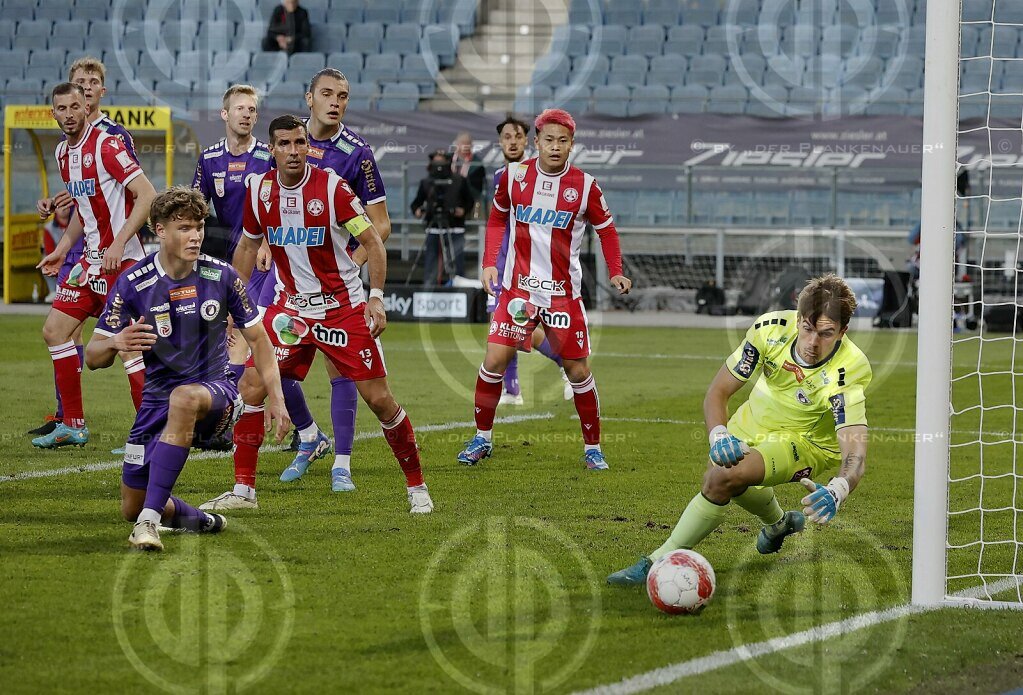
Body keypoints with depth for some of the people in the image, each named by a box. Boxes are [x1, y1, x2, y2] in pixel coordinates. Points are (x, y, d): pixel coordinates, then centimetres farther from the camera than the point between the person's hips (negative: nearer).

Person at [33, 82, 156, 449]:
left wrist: (119, 243, -25)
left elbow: (147, 195, -20)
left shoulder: (106, 144, -15)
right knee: (54, 330, 8)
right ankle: (73, 425, 15)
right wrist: (62, 249, 20)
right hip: (90, 260, 9)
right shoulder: (63, 152, 11)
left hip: (121, 260, -9)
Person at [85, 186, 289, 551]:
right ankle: (198, 520, 34)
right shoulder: (133, 284, -8)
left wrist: (276, 398, -4)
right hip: (158, 397, 2)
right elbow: (93, 357, -6)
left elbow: (257, 339, 5)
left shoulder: (220, 276, -6)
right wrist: (115, 343, -30)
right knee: (131, 507, 0)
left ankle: (150, 520, -41)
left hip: (215, 392, -2)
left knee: (184, 398, -41)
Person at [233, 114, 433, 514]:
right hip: (291, 305, 4)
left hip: (343, 306, -3)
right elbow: (248, 245, 14)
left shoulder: (332, 187, -15)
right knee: (250, 387, -8)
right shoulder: (260, 190, -2)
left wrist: (376, 297, -20)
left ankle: (416, 485, 11)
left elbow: (372, 241, -10)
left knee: (378, 397, -4)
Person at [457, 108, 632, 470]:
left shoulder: (584, 185, -5)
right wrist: (489, 262, 6)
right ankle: (482, 438, 9)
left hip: (564, 291, -1)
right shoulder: (515, 175, -1)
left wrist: (615, 272, -2)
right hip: (518, 286, 1)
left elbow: (605, 228, 8)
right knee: (494, 360, -8)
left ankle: (592, 447, 16)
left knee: (578, 370, 1)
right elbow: (497, 217, 14)